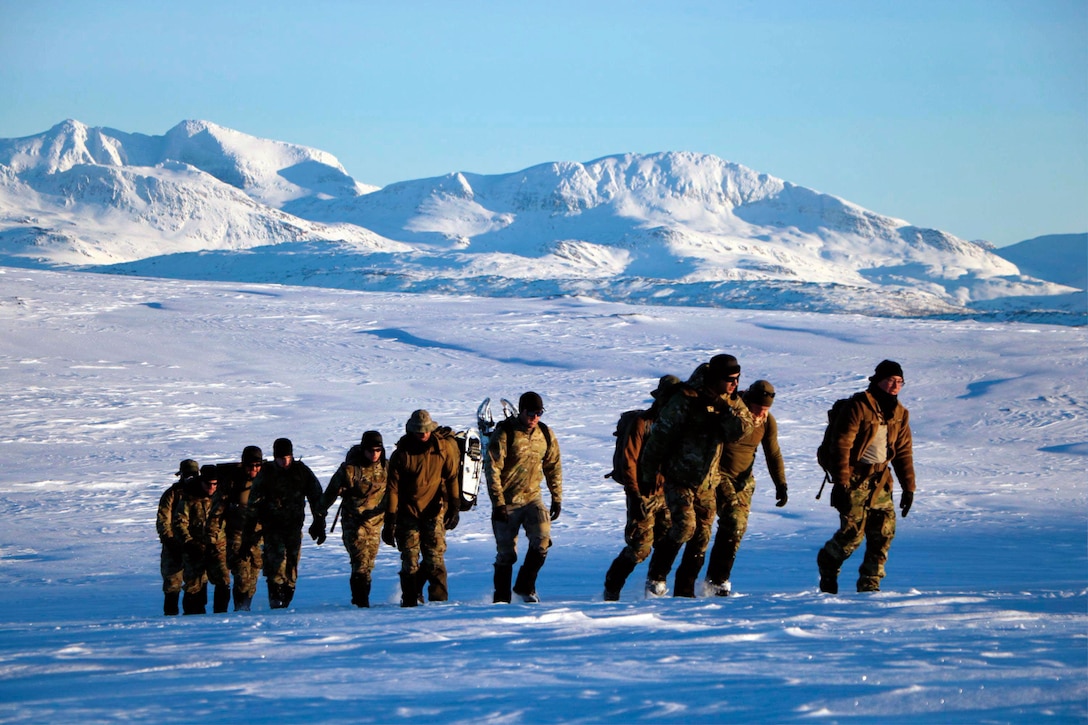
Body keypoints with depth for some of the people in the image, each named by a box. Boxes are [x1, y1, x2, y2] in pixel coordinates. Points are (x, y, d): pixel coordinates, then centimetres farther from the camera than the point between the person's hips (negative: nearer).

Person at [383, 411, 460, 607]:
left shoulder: (444, 448, -1)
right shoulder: (401, 454, -4)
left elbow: (452, 479, 6)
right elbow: (392, 488, -2)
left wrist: (454, 508, 2)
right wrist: (390, 521, -5)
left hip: (434, 511, 0)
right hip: (408, 512, 0)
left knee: (434, 558, -9)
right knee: (409, 560, -1)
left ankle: (439, 599, -6)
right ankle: (410, 600, 9)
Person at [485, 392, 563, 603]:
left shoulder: (545, 434, 4)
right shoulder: (504, 433, -11)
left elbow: (553, 467, 15)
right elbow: (492, 469, -12)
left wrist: (557, 498, 12)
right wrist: (498, 502, -15)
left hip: (532, 498, 3)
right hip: (507, 502, -3)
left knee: (542, 540, -17)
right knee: (506, 553, -1)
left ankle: (525, 586, 1)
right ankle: (501, 598, 14)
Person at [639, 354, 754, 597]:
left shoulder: (730, 403, 4)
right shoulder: (686, 400, -17)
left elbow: (742, 429, -12)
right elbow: (659, 438, -12)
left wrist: (724, 410, -27)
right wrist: (648, 475, -9)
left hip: (707, 481, 6)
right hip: (679, 478, -6)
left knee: (701, 536, 6)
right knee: (684, 526, -20)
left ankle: (685, 591, 15)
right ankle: (656, 577, -3)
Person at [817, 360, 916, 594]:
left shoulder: (899, 413, 9)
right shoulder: (858, 406, -13)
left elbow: (904, 452, 15)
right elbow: (841, 445, -16)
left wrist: (908, 487, 10)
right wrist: (840, 483, -20)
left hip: (880, 480, 6)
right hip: (855, 478, -6)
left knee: (884, 531, -3)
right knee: (853, 532, -8)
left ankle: (870, 582, 6)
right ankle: (828, 565, 19)